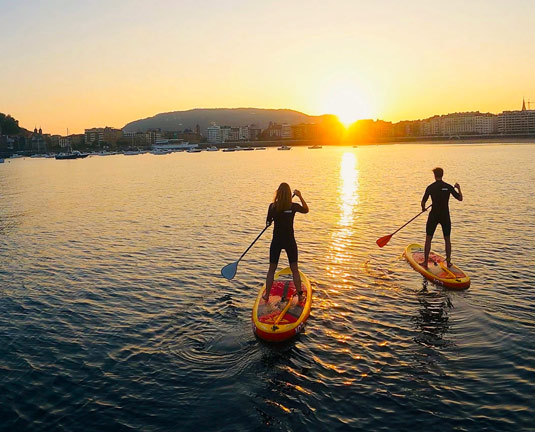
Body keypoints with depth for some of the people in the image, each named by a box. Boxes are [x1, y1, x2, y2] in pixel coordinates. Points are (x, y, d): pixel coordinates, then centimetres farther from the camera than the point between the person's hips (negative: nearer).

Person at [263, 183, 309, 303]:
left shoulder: (273, 206, -10)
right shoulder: (294, 207, -9)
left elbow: (268, 223, 1)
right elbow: (306, 210, 12)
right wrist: (300, 196, 13)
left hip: (276, 241, 0)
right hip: (290, 241, 0)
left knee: (271, 269, 11)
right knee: (294, 269, 11)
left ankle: (266, 295, 16)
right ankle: (300, 295, 15)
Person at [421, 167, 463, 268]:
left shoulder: (430, 187, -7)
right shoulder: (448, 187, -2)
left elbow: (423, 202, -7)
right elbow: (460, 198, 3)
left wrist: (423, 208, 15)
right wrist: (459, 189, 19)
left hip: (433, 216, -2)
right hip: (445, 216, 2)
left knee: (428, 239, 6)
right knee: (447, 239, 14)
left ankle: (425, 262, 7)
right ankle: (448, 262, 19)